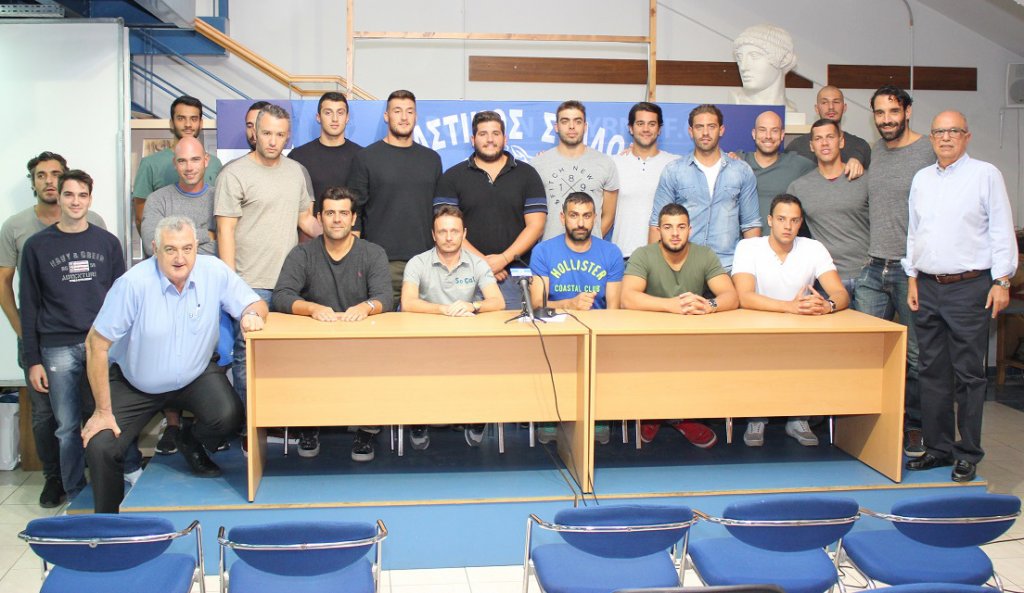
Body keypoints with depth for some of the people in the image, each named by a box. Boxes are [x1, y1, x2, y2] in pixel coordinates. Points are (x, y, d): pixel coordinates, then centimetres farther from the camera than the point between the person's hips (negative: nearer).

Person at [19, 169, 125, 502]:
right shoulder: (37, 246, 6)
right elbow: (29, 307, 6)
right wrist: (32, 360, 1)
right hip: (58, 350, 0)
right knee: (68, 429, 2)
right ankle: (76, 498, 13)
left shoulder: (107, 243, 9)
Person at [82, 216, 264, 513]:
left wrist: (252, 314, -29)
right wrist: (103, 412, -16)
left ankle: (191, 441, 14)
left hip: (196, 375, 2)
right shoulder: (134, 283, -25)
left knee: (229, 417, -24)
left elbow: (255, 303, -2)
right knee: (100, 448, -15)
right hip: (134, 383, -1)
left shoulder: (215, 271, -16)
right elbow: (96, 345, -19)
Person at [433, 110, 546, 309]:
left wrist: (504, 259, -11)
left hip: (514, 274, 0)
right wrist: (481, 260, -11)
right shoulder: (452, 177, 7)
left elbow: (535, 225, 2)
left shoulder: (527, 174, 9)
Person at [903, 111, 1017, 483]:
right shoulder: (921, 179, 14)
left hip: (969, 286, -5)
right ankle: (938, 448, 17)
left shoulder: (986, 175, -1)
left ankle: (968, 455, 7)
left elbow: (1001, 230, -3)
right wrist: (912, 278, 14)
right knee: (931, 372, 8)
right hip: (928, 286, 5)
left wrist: (1001, 281, -8)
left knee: (969, 374, -2)